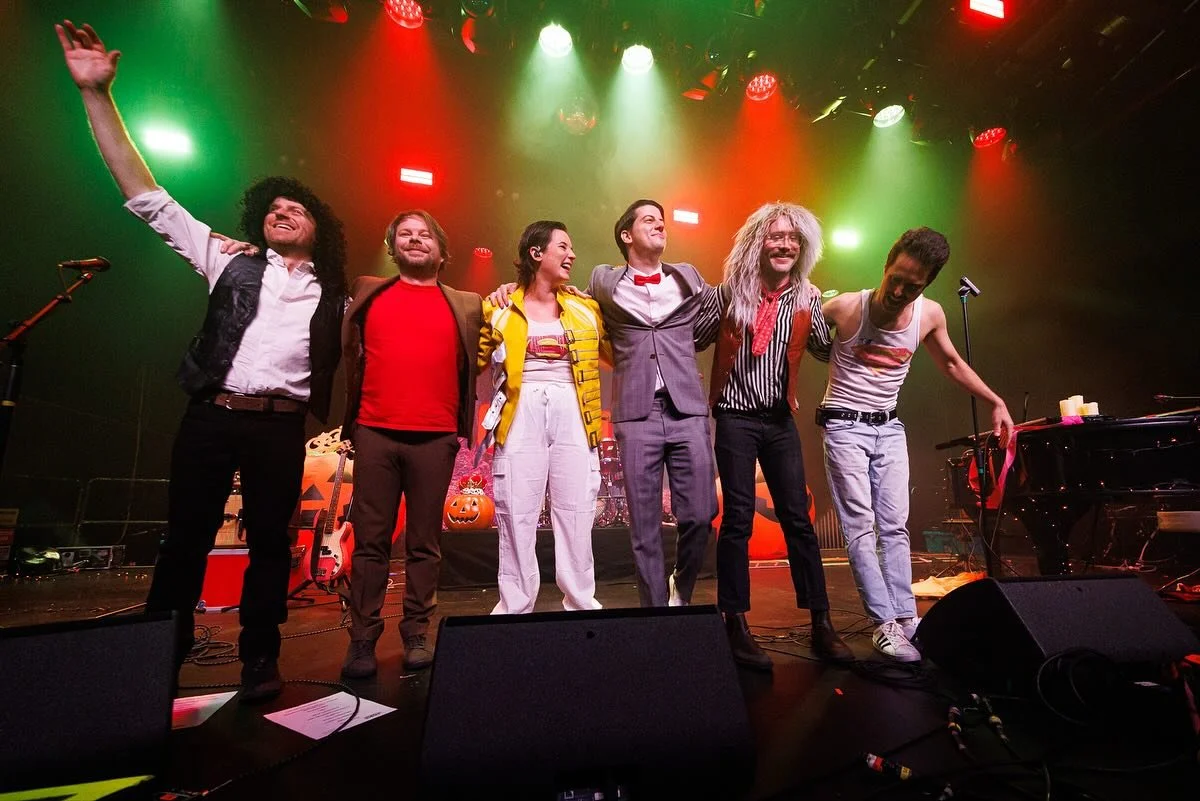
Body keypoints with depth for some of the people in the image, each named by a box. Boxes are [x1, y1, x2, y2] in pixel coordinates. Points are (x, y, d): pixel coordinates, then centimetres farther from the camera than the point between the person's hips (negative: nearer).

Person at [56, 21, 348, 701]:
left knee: (271, 541, 5)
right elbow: (148, 197, 9)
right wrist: (97, 94, 5)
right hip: (212, 415, 1)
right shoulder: (230, 260, 12)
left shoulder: (331, 293, 12)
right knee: (187, 535, 6)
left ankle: (260, 658, 19)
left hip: (281, 425, 0)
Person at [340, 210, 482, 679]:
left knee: (424, 544, 5)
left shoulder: (465, 305, 12)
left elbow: (470, 369, 12)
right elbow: (349, 355, 16)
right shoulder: (368, 292, 15)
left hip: (435, 439, -1)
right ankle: (362, 639, 14)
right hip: (375, 433, 1)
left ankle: (417, 635, 17)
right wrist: (350, 421, 10)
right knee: (370, 542, 4)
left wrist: (464, 428, 6)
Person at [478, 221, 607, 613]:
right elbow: (473, 362, 7)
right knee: (516, 514, 3)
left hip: (572, 416, 2)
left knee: (576, 512, 6)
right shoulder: (500, 310, 6)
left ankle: (581, 604, 21)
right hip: (521, 417, -1)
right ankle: (514, 608, 18)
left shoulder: (585, 308, 13)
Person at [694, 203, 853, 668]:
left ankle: (821, 625, 17)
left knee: (798, 518, 5)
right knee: (738, 519, -1)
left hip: (780, 420, 3)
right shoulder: (729, 294, -2)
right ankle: (736, 627, 11)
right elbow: (690, 341, 2)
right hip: (736, 419, -3)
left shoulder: (807, 300, 5)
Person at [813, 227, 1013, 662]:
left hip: (889, 427, 5)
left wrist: (996, 403, 13)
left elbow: (952, 364, 14)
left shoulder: (930, 315, -3)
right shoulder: (843, 308, -17)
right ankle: (885, 623, -2)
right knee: (860, 526, -7)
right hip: (844, 425, -4)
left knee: (895, 526, 6)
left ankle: (906, 617, 13)